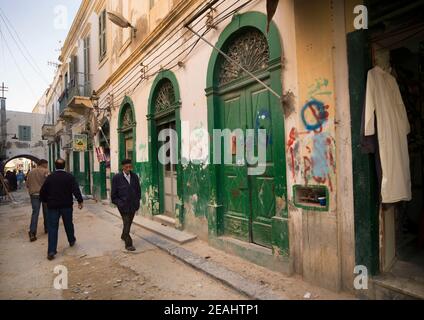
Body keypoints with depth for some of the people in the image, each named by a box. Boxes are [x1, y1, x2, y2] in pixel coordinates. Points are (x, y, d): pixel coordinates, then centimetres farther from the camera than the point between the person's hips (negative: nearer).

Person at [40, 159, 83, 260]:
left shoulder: (49, 177, -2)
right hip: (66, 206, 0)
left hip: (52, 206, 0)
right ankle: (72, 241, 37)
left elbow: (42, 192, 2)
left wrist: (46, 201, 17)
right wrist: (80, 201, -7)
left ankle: (51, 251, -2)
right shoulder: (70, 177, -6)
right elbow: (76, 190, -14)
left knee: (52, 228, 2)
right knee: (68, 224, 18)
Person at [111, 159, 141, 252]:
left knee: (129, 223, 19)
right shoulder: (117, 178, -8)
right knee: (126, 224, -4)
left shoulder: (134, 177, 3)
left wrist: (137, 202, 5)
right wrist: (119, 203, -13)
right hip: (123, 206, -4)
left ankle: (124, 236, 44)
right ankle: (128, 244, 6)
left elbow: (138, 191, 12)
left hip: (133, 205, 5)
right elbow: (114, 195, -4)